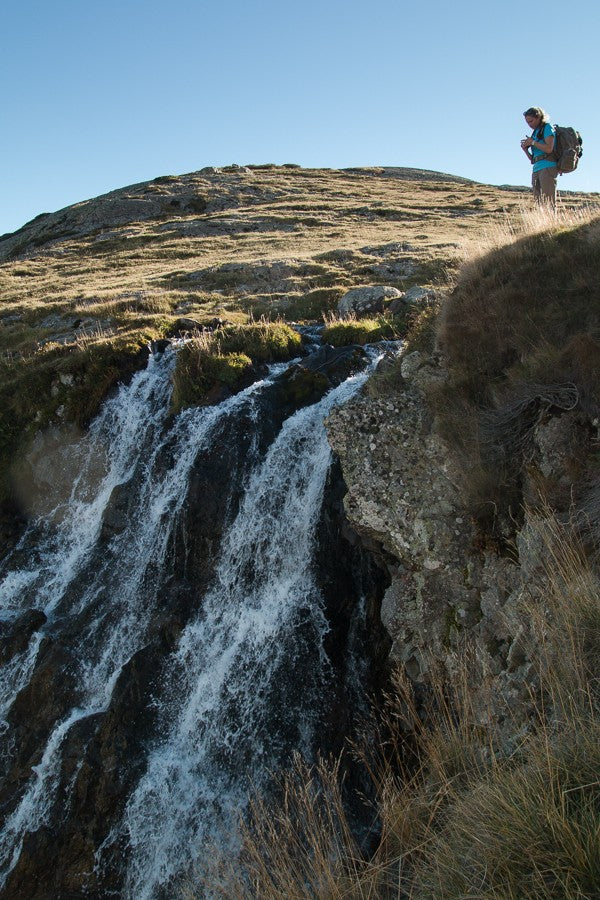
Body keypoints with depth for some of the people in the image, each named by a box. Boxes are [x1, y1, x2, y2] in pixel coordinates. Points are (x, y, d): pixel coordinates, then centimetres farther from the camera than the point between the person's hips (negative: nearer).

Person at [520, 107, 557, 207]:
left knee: (549, 203, -15)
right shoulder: (535, 132, 24)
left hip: (547, 167, -8)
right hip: (537, 169, 8)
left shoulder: (547, 127, 3)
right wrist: (525, 149, 6)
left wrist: (533, 142, -3)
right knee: (538, 202, -1)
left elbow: (549, 149, -13)